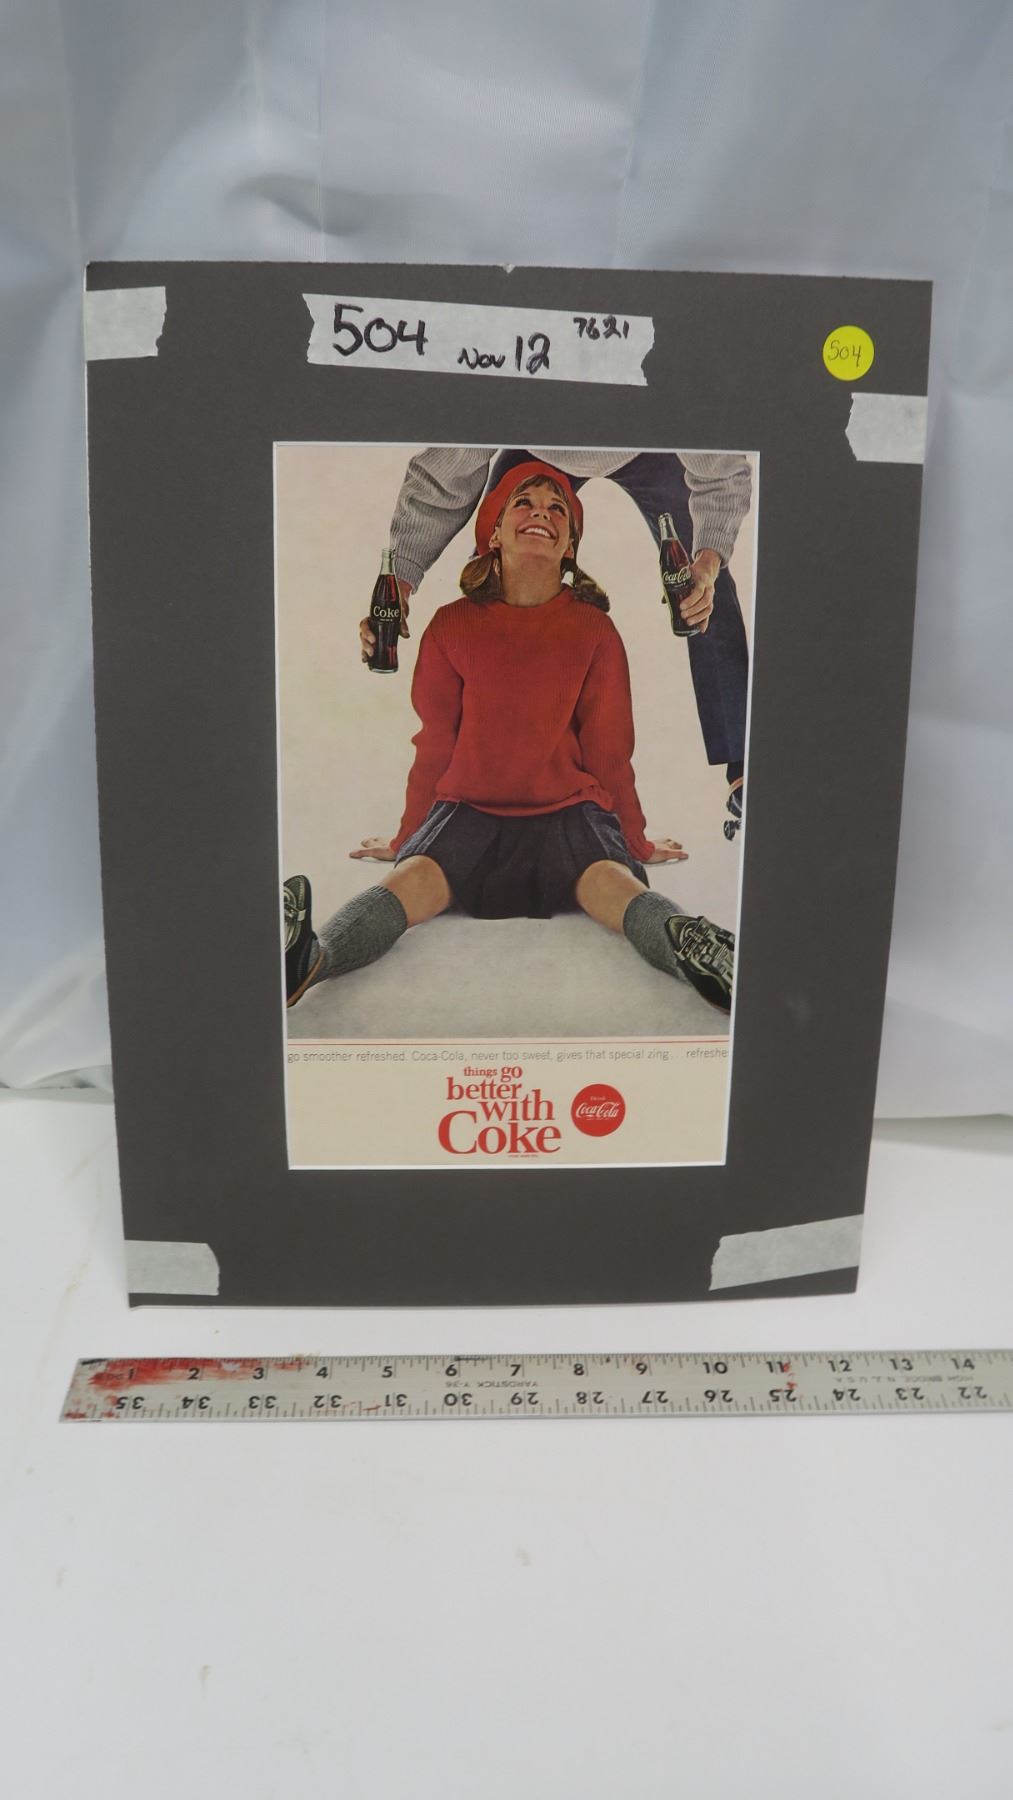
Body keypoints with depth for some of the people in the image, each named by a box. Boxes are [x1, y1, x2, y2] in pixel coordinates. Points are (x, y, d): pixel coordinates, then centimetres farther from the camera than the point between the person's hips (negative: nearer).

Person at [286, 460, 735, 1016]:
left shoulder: (594, 629, 8)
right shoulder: (452, 626, 8)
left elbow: (608, 749, 13)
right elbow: (435, 746, 14)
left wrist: (636, 841, 17)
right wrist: (405, 838, 18)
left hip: (571, 809, 0)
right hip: (468, 809, 0)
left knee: (608, 879, -33)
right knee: (417, 875, -32)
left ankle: (687, 947, -61)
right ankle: (310, 955, -57)